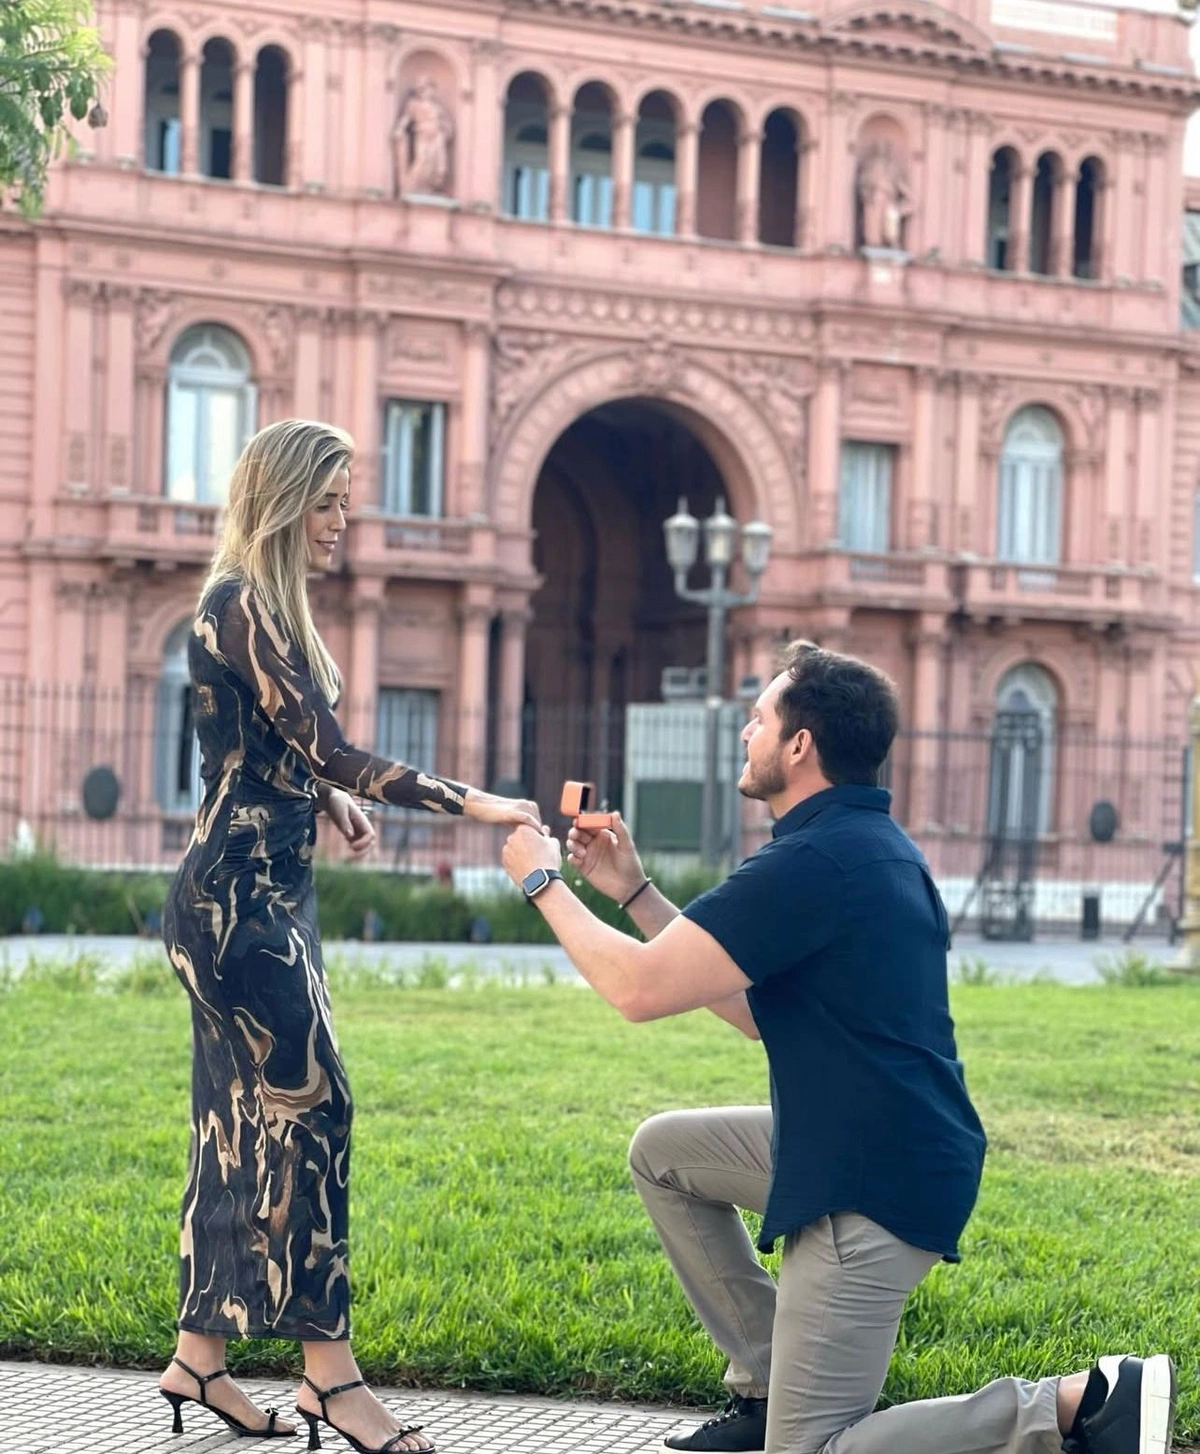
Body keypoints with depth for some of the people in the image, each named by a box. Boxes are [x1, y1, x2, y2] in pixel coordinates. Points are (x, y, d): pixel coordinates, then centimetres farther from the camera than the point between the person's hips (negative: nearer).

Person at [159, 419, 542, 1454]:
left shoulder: (268, 609, 16)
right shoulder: (238, 607, -14)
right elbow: (327, 751, -21)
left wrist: (333, 801, 4)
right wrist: (471, 803, -22)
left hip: (268, 897, 10)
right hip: (238, 899, -10)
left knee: (244, 1121, 10)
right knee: (311, 1108, -10)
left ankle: (201, 1359, 15)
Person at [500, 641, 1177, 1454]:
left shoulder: (813, 862, -21)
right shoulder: (869, 842, 12)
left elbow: (640, 988, -20)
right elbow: (755, 1013, 18)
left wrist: (544, 884, -4)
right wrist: (632, 891, 20)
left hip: (878, 1182, -10)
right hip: (855, 1144, 10)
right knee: (663, 1151, 21)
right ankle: (765, 1388, 20)